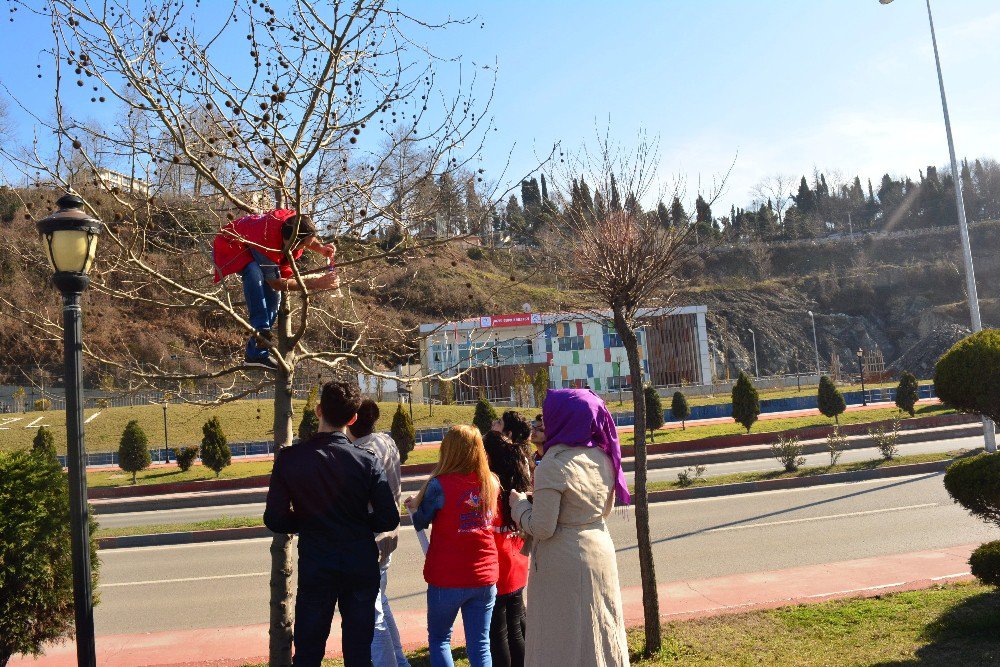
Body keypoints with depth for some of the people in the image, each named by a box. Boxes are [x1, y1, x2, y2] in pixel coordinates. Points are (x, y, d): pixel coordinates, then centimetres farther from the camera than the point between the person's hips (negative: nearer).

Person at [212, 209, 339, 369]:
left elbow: (308, 239, -1)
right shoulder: (266, 243, -44)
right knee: (255, 273, -39)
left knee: (273, 296, -6)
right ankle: (261, 329, -37)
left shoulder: (295, 221, -28)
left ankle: (256, 354, 1)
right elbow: (276, 283, -32)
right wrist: (317, 283, -37)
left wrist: (321, 248, -23)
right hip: (230, 246, -7)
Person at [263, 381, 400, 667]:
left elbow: (275, 520, -8)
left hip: (314, 568, 0)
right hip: (361, 567, 0)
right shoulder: (366, 459, -11)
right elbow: (389, 520, -10)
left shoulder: (290, 458, -10)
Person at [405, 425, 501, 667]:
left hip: (447, 579, -3)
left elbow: (420, 522, -2)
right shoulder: (491, 483, -2)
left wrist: (413, 507, 21)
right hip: (485, 578, 4)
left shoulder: (440, 485, -16)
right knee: (479, 645, 11)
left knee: (439, 640, 16)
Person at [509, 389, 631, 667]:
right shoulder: (603, 457, -1)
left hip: (564, 562, -7)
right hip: (600, 552, 7)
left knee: (563, 639, 9)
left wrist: (518, 502, -4)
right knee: (600, 631, 20)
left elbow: (542, 528, -21)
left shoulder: (553, 465, -22)